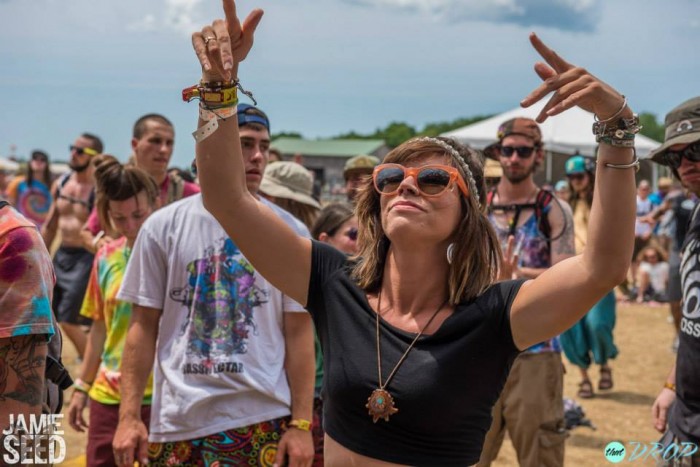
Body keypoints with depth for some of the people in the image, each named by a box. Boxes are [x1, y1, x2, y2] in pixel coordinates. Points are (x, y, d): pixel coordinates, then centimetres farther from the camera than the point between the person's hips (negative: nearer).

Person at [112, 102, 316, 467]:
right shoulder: (163, 227, 0)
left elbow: (299, 334, 0)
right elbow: (144, 327, 3)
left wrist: (302, 423, -4)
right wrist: (129, 416, -2)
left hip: (264, 419, 0)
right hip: (178, 420, 1)